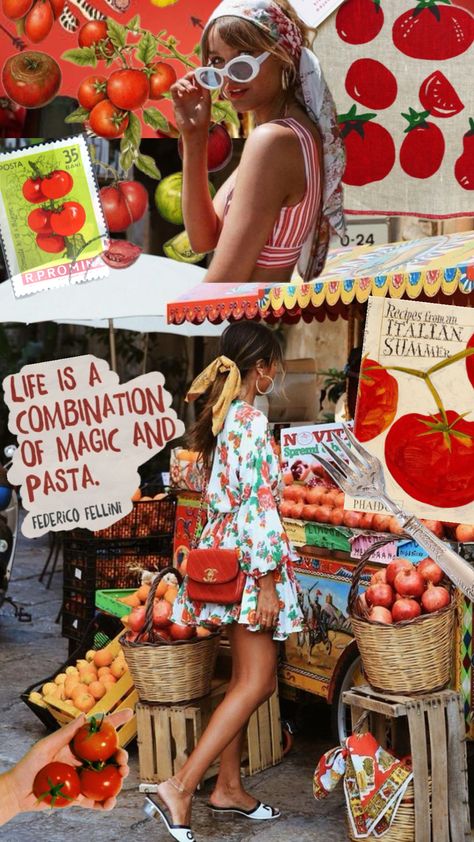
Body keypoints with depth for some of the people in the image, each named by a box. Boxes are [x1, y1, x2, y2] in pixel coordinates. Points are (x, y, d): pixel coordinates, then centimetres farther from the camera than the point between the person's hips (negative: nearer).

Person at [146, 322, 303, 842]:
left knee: (245, 678, 15)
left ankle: (228, 788, 22)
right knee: (258, 682, -5)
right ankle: (180, 788, -9)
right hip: (248, 560, -9)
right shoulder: (251, 421, -18)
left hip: (223, 548, 10)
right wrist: (268, 582, -19)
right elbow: (257, 506, -21)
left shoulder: (219, 417, 10)